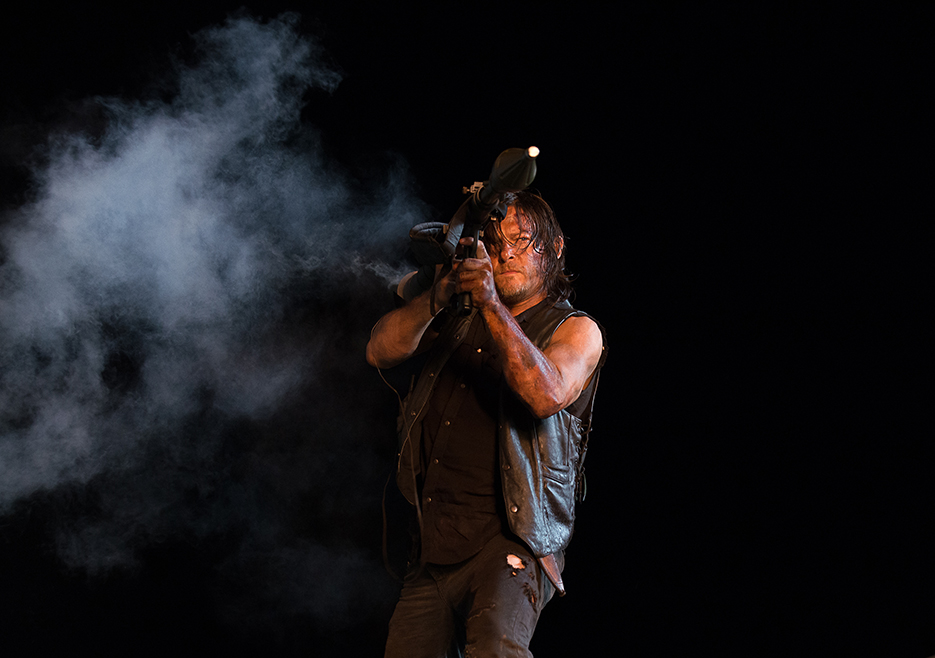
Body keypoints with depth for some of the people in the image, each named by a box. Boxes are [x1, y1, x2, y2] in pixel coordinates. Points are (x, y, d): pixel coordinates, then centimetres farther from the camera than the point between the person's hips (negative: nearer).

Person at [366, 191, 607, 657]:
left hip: (510, 538, -5)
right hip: (433, 544, 5)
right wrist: (438, 296, -10)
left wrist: (491, 305, -22)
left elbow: (546, 395, -14)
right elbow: (380, 351, 6)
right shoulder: (455, 323, 21)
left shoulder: (576, 330, 7)